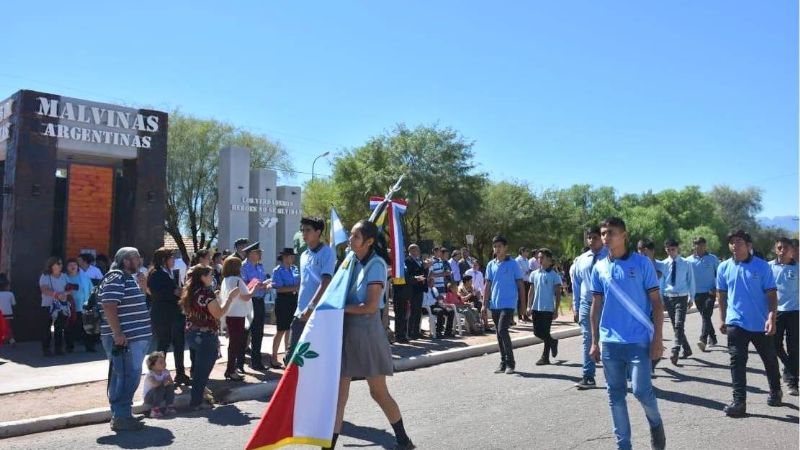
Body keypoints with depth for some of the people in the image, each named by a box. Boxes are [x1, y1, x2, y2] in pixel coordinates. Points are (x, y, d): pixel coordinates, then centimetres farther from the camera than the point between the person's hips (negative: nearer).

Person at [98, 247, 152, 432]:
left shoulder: (130, 278, 18)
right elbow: (109, 308, -21)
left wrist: (143, 286, 13)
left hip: (136, 338, 10)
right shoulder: (115, 279, -13)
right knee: (124, 378, -6)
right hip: (124, 339, -10)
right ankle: (120, 418, 0)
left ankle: (123, 414, 25)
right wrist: (118, 334, -25)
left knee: (131, 378, 15)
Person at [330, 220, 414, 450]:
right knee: (339, 391, 6)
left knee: (378, 392, 6)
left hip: (366, 331, -6)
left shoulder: (375, 265, -14)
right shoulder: (351, 259, 6)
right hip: (346, 331, 6)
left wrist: (341, 308, -11)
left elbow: (370, 306, -19)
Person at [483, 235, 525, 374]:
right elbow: (487, 285, 11)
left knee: (502, 330, -15)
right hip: (494, 304, 5)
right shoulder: (491, 265, 9)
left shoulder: (513, 264, -2)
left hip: (508, 304, -5)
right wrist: (485, 304, 6)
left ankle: (510, 362, -3)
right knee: (499, 333, 10)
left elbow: (520, 284, 1)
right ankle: (503, 362, 20)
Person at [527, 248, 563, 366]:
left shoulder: (554, 275, -5)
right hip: (536, 308, 5)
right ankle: (553, 342, 33)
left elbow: (558, 293, -4)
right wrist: (529, 306, 7)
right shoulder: (534, 274, 7)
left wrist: (556, 309, -9)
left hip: (548, 309, -5)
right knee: (537, 332, 7)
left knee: (545, 333, -2)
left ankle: (545, 357, 14)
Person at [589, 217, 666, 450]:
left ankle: (656, 423, 27)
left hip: (638, 341, -3)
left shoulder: (642, 263, -4)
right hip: (610, 342, 4)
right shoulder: (599, 268, 6)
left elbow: (656, 303, -2)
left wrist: (657, 339, -7)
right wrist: (595, 341, 10)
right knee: (615, 395, 8)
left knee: (641, 390, -6)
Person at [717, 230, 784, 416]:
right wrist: (722, 319, 9)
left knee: (770, 359, 17)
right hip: (736, 323, 1)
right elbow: (721, 294, 10)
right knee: (737, 362, -3)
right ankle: (739, 401, 1)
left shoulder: (762, 266, -7)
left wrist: (772, 317, -17)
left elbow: (771, 294, -7)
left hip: (760, 323, -1)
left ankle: (775, 392, 40)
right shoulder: (724, 267, 0)